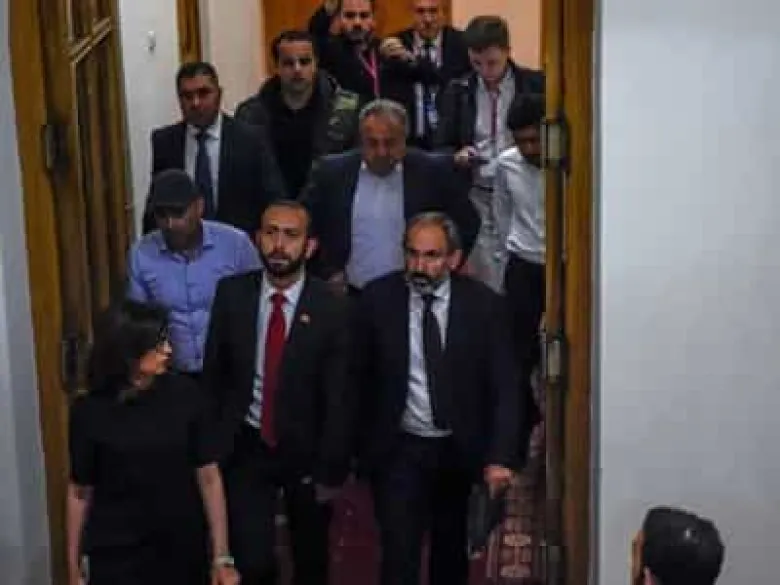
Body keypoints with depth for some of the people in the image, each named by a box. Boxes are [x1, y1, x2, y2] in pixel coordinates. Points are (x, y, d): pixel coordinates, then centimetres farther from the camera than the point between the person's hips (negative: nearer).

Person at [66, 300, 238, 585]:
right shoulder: (90, 410, -9)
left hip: (183, 551, 1)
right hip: (116, 556, 0)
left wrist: (221, 557, -8)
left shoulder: (186, 395, -10)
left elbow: (209, 477, -7)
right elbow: (79, 492, -2)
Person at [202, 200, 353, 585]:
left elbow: (338, 400, -11)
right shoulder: (232, 293, -8)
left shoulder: (330, 308, -15)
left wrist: (330, 471, -10)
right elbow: (213, 373, 0)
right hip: (245, 447, 0)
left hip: (305, 449, 0)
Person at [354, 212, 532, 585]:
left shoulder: (483, 305, -11)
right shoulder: (377, 299, -11)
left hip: (459, 451, 2)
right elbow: (360, 379, -3)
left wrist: (500, 457, -21)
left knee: (452, 553, 21)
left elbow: (504, 387, -11)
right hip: (398, 450, -1)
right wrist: (362, 443, -1)